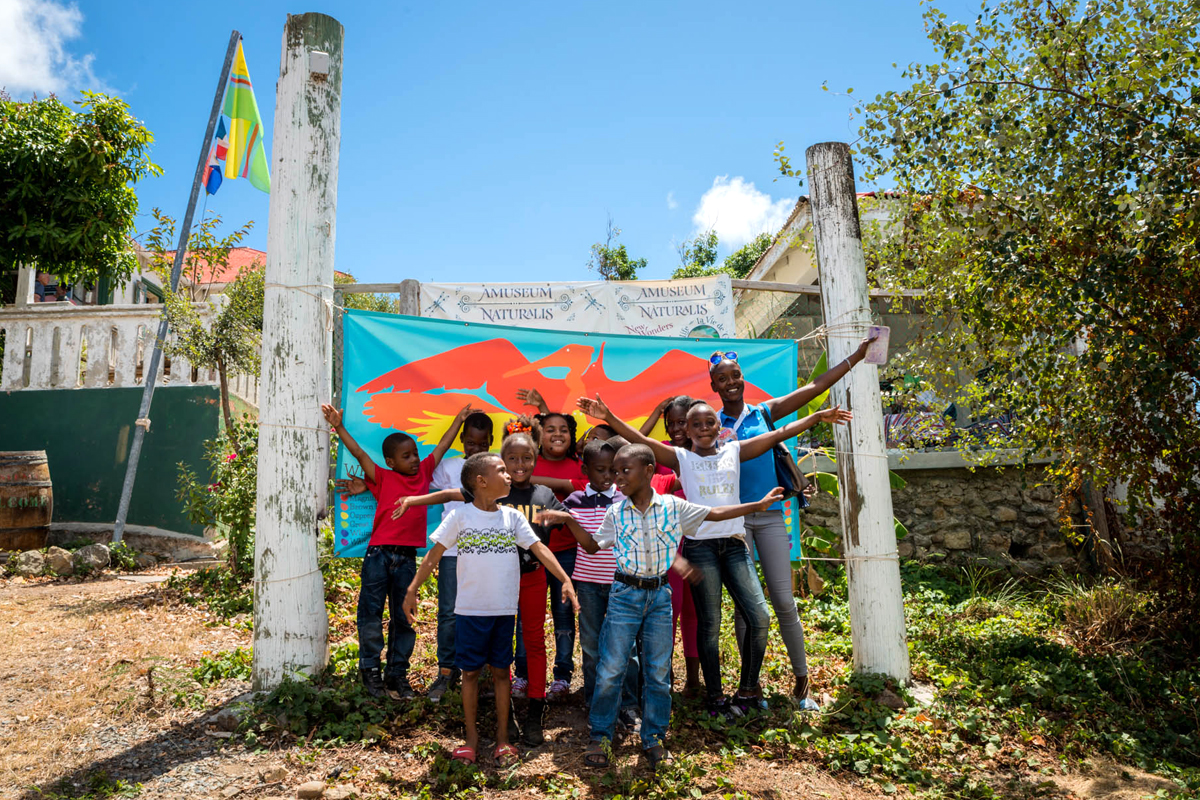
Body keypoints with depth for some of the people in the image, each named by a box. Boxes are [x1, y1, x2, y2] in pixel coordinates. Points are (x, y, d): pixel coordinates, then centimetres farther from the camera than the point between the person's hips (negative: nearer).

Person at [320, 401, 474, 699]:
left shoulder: (424, 472, 10)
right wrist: (339, 427, -10)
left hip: (407, 558, 3)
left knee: (403, 618, 9)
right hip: (379, 554, -3)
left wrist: (459, 419, 24)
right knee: (371, 614, 3)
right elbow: (359, 454, -4)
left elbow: (442, 447, 17)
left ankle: (398, 673, 19)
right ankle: (370, 669, 18)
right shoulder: (383, 478, 1)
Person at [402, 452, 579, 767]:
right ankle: (471, 735, 23)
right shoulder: (460, 516, -6)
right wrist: (412, 590, -6)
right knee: (470, 672, 8)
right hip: (470, 610, -2)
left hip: (504, 610, 2)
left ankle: (503, 737, 21)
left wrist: (565, 580, -10)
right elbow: (434, 554, -3)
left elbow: (539, 549, -2)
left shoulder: (512, 516, 2)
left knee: (501, 671, 10)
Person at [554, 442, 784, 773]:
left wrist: (759, 504, 5)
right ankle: (599, 736, 17)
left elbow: (715, 514, 5)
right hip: (625, 594, -1)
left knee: (658, 671, 8)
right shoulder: (616, 513, -1)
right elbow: (593, 546, 9)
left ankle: (654, 738, 25)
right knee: (611, 669, 0)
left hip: (660, 595, 1)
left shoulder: (673, 506, -2)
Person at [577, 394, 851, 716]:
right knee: (709, 624, 1)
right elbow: (641, 441, -6)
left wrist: (818, 417, 9)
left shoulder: (733, 451, 12)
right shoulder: (681, 458, 4)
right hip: (700, 545, -3)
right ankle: (715, 696, 15)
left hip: (734, 544, 3)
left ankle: (748, 689, 15)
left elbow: (778, 434, 11)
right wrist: (609, 417, -18)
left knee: (759, 617, -4)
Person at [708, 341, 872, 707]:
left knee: (785, 601, -2)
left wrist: (855, 357, 8)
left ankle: (802, 681, 12)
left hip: (770, 516, 1)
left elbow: (814, 388, 7)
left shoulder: (764, 413, 8)